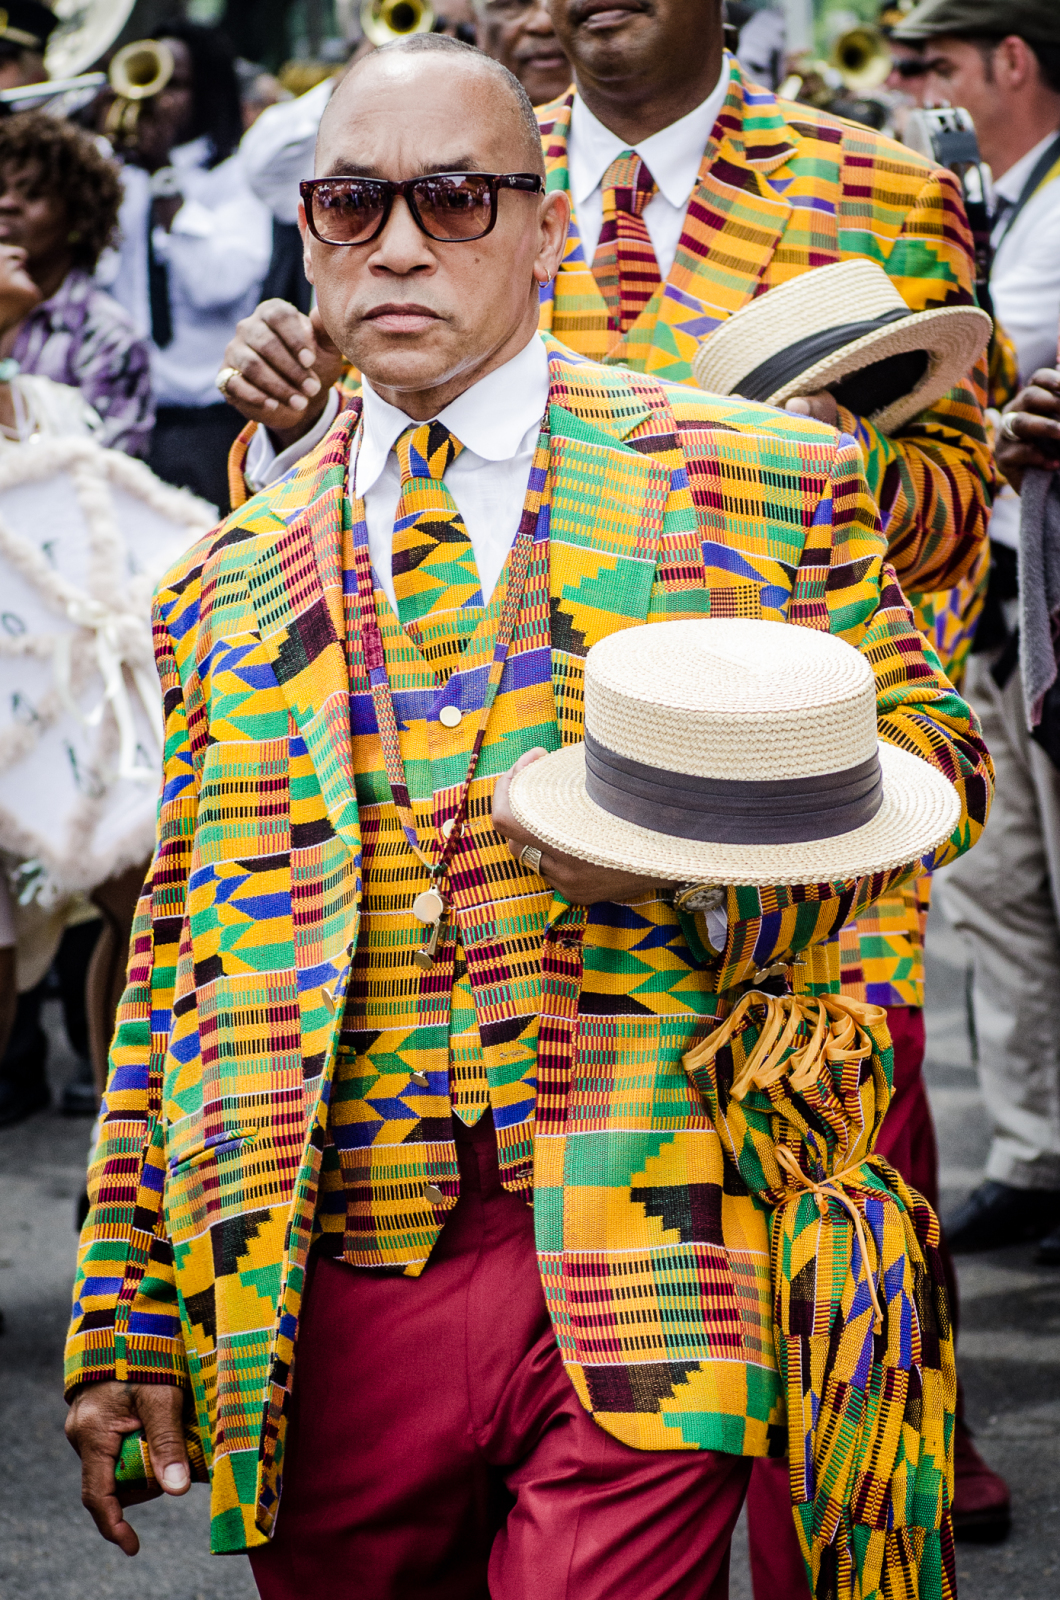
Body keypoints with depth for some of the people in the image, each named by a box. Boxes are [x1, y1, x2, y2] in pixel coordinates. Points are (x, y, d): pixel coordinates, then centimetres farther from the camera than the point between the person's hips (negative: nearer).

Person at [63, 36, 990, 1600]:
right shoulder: (225, 588, 13)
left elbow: (931, 753, 9)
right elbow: (177, 962, 14)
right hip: (332, 1311, 3)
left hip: (637, 1271, -3)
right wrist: (125, 1331, 10)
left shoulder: (763, 480, 4)